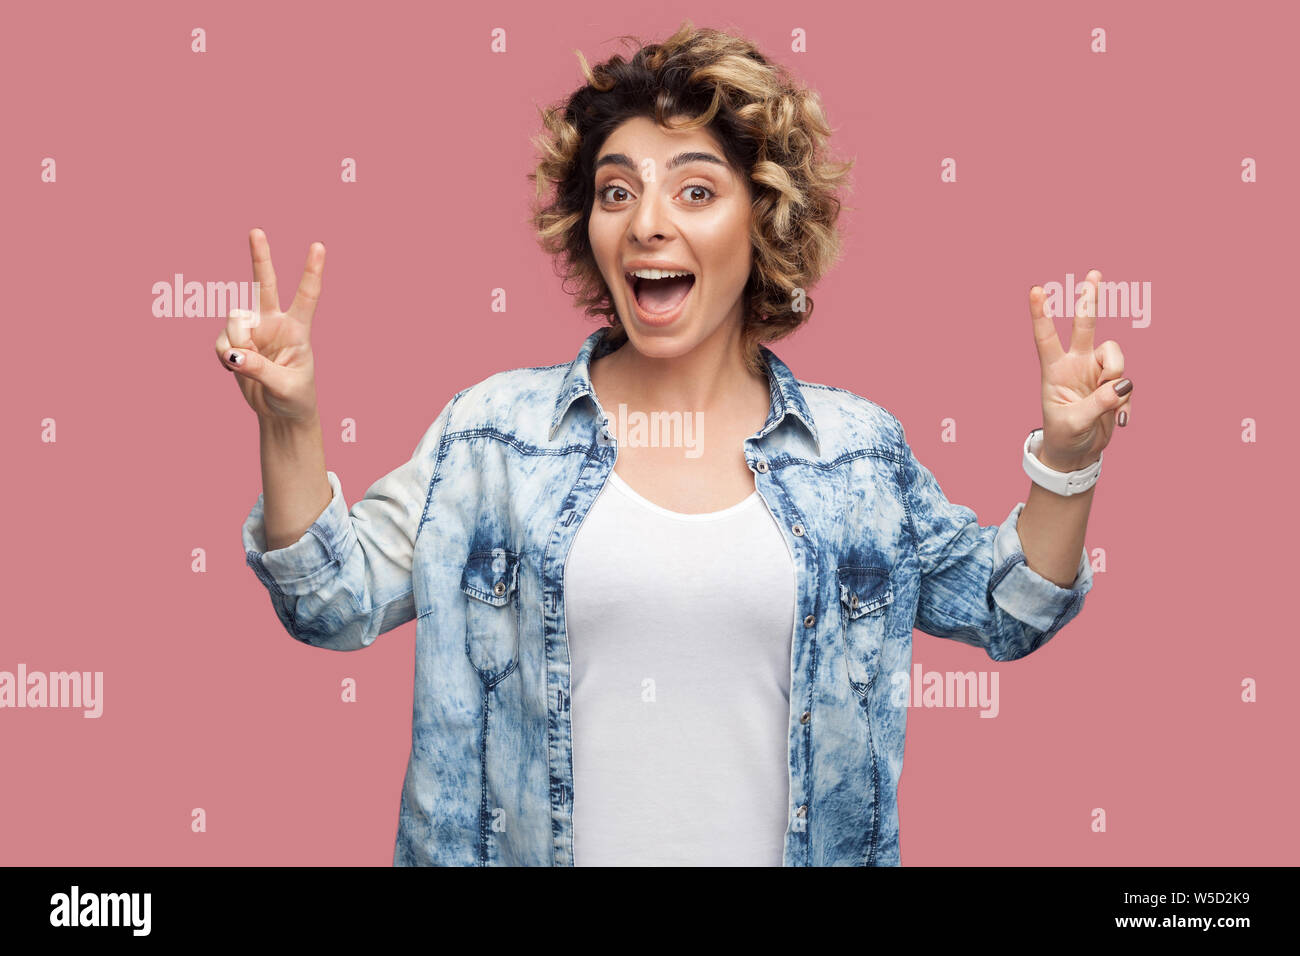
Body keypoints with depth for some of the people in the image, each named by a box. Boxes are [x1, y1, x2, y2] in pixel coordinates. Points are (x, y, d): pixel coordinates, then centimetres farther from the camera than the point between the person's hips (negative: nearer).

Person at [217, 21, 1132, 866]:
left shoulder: (858, 446, -1)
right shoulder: (496, 427, -5)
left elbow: (1006, 615, 6)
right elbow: (339, 602, -6)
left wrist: (1066, 461, -8)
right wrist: (290, 427, -19)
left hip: (780, 848, 1)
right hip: (536, 848, -1)